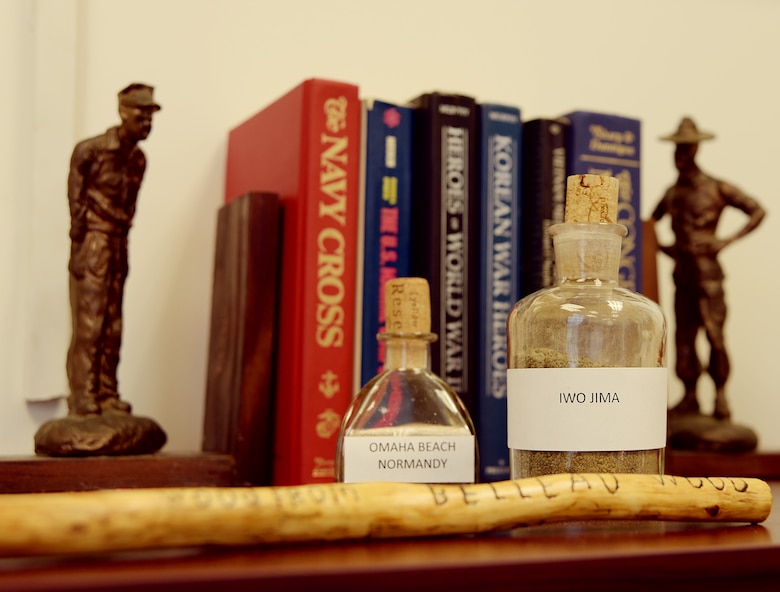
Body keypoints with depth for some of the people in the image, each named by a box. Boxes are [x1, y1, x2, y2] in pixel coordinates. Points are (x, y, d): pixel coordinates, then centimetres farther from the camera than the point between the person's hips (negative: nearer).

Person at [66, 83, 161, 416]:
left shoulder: (138, 160, 10)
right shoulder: (91, 150, -9)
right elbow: (75, 201, -9)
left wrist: (122, 249, 10)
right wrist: (77, 250, -12)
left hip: (118, 243, 6)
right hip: (92, 242, -6)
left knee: (113, 325, 6)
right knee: (89, 322, -8)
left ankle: (106, 395, 13)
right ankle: (81, 397, -4)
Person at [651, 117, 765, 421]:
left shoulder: (717, 188, -2)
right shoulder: (672, 193, 13)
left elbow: (757, 211, -2)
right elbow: (651, 222, 27)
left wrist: (728, 241, -10)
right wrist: (662, 247, 10)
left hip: (707, 272, -5)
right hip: (682, 273, 5)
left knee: (714, 334, -8)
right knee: (684, 336, 5)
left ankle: (720, 396, 0)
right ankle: (689, 396, 10)